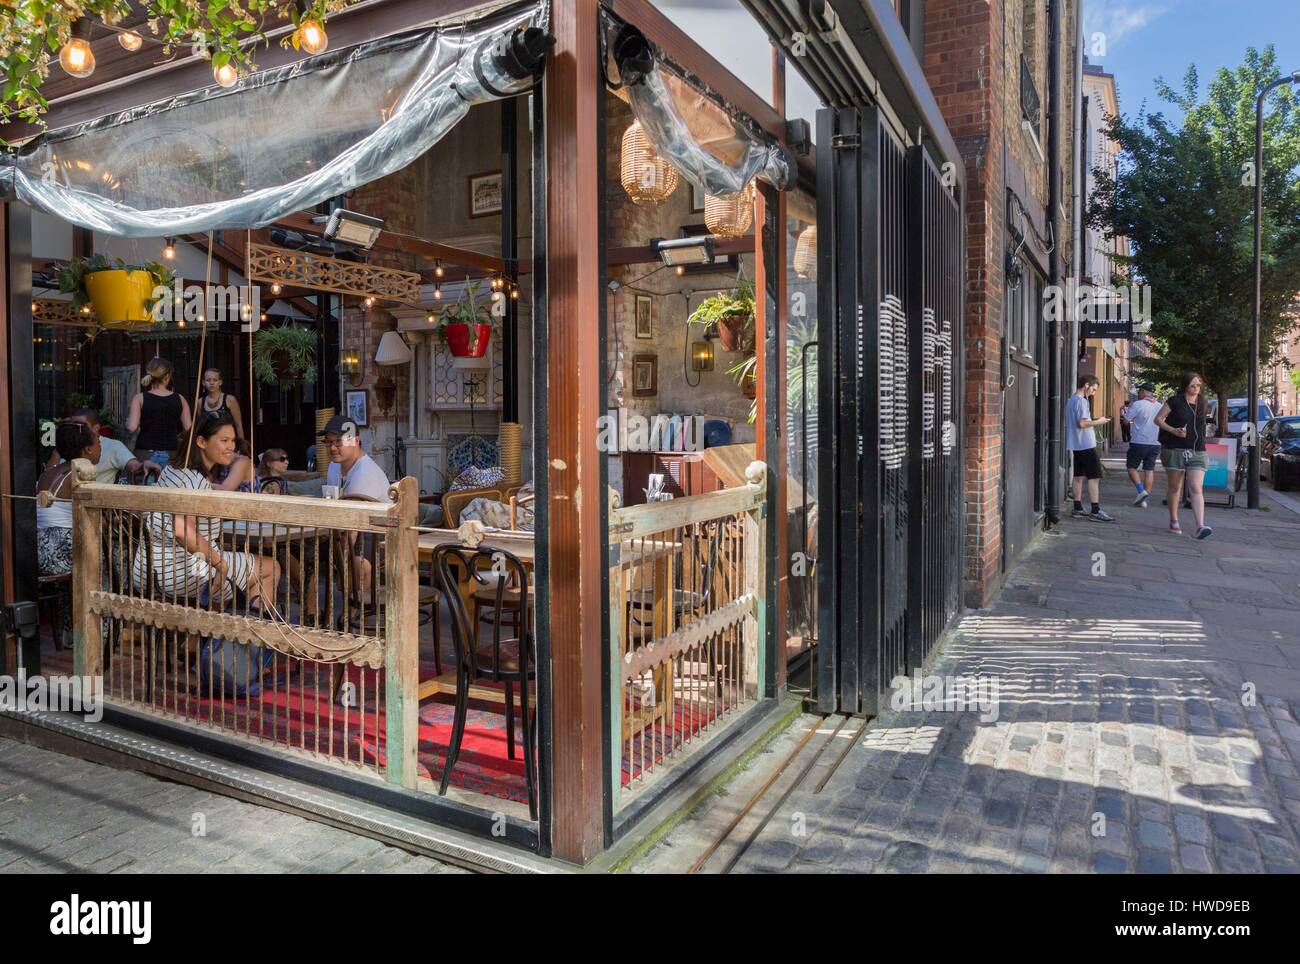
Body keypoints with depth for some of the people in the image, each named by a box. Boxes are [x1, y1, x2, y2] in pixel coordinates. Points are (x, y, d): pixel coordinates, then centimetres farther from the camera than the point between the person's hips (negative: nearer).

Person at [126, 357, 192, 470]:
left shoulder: (140, 398, -2)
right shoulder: (179, 399, 2)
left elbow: (131, 427, -11)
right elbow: (189, 429, -1)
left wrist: (128, 421, 10)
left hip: (145, 454, -1)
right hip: (171, 455, 1)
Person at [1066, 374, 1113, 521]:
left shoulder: (1071, 400, 16)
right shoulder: (1081, 401, -14)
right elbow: (1082, 423, -23)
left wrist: (1094, 421, 18)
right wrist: (1098, 422, -9)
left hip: (1076, 445, 10)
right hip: (1086, 444, -10)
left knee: (1079, 476, 11)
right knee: (1094, 477, -7)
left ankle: (1078, 509, 14)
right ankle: (1096, 511, -9)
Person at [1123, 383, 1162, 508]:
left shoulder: (1138, 405, -11)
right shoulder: (1160, 406, 9)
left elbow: (1126, 421, -8)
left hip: (1139, 442, -5)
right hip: (1155, 443, 6)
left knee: (1131, 467, 8)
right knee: (1149, 470, 7)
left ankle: (1141, 491, -11)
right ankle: (1144, 500, 7)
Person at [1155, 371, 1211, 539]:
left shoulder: (1201, 403, 10)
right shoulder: (1175, 401, -4)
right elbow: (1158, 419, -4)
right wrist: (1174, 431, -17)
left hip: (1197, 452, 3)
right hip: (1175, 450, -3)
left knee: (1196, 489, -9)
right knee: (1175, 487, 9)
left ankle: (1200, 526, -17)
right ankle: (1174, 522, 23)